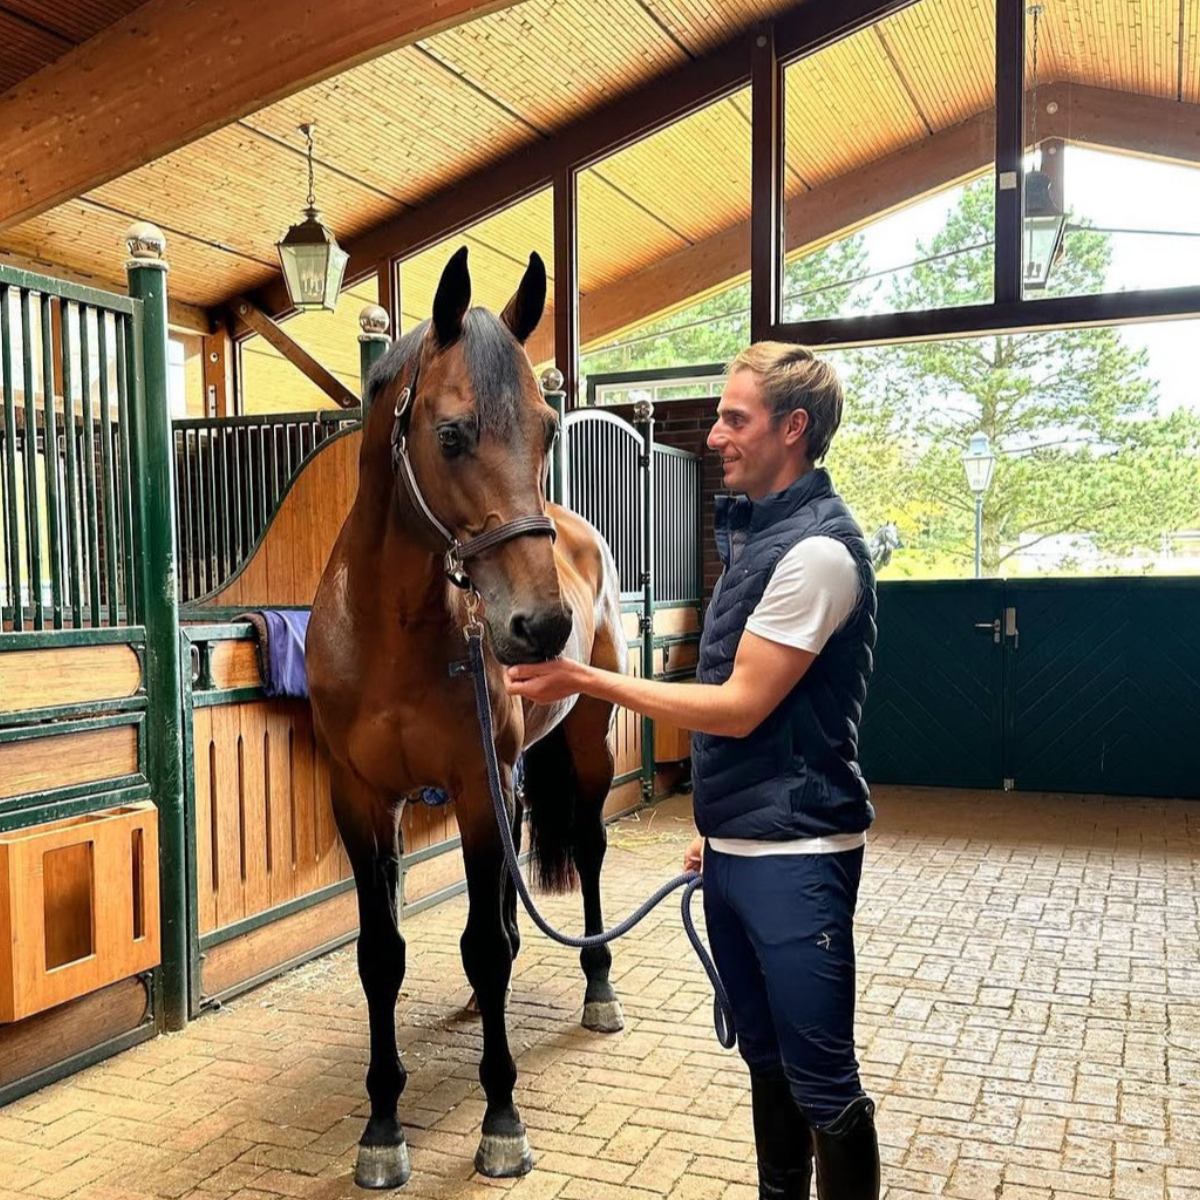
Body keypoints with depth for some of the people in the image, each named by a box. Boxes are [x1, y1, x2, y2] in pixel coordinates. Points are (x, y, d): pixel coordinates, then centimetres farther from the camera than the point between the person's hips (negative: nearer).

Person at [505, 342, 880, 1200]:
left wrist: (588, 680, -17)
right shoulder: (754, 532, 12)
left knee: (822, 1080, 2)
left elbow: (741, 706, -19)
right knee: (765, 1058, 20)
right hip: (735, 849, 9)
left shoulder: (816, 549, -18)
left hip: (793, 857, -9)